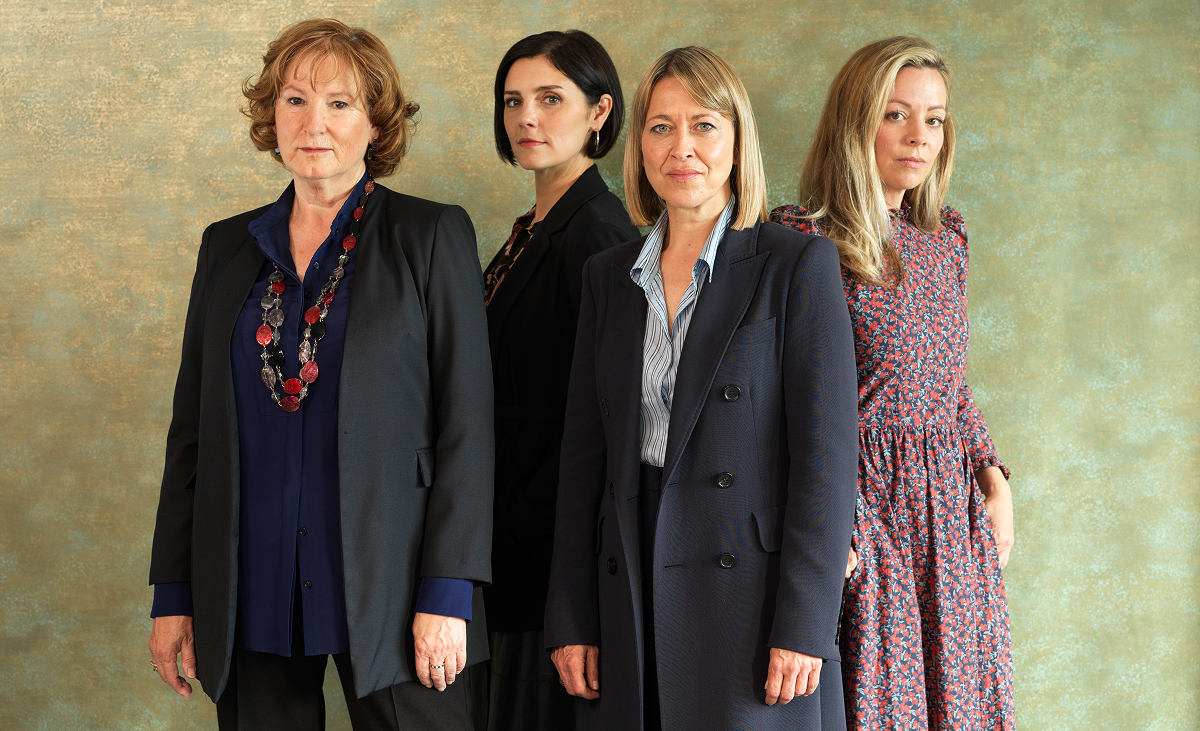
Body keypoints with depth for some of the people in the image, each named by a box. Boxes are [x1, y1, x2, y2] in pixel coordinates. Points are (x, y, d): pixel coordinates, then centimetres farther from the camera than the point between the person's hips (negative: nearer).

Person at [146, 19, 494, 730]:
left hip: (385, 584, -3)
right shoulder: (228, 246, 11)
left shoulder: (433, 236, 0)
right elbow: (192, 426, 13)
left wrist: (447, 593, -11)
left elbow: (467, 424, -5)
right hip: (248, 587, 3)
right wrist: (174, 593, 8)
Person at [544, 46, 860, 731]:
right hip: (634, 605, 4)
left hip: (751, 591, -4)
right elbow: (585, 453, 11)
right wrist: (571, 620, 6)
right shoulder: (609, 276, 12)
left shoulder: (798, 263, -3)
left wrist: (803, 626, -13)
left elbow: (826, 454, -7)